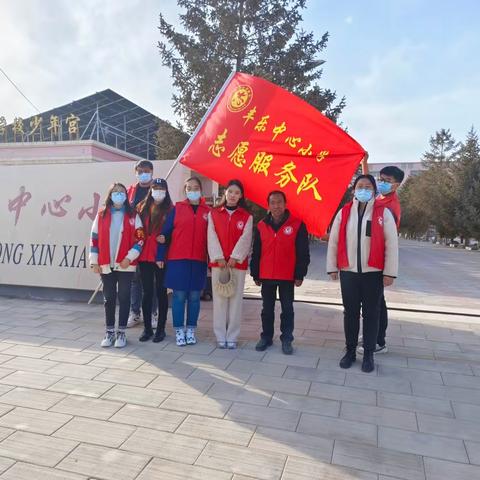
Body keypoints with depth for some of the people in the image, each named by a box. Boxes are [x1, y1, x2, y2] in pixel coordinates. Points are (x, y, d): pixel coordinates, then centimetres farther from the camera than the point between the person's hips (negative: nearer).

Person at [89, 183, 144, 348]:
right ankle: (110, 332, 20)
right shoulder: (101, 215, 7)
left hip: (126, 264, -2)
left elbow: (140, 238, -3)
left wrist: (129, 257, -13)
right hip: (106, 265, 2)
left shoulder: (133, 215, 1)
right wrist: (94, 262, 3)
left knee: (124, 298, 3)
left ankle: (121, 332, 13)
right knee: (109, 298, 9)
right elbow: (94, 239, 7)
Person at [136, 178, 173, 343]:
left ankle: (161, 328, 18)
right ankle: (147, 328, 20)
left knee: (161, 292, 6)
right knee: (147, 292, 9)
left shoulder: (170, 209, 0)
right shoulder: (142, 207, 8)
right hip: (145, 255, 3)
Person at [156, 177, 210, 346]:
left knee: (194, 296, 7)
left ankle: (191, 329, 20)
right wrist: (160, 257, -3)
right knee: (179, 295, 2)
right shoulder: (176, 208, 3)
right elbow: (165, 232, 1)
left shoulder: (207, 211, 6)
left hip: (199, 261, 1)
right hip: (177, 259, -1)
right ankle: (179, 330, 14)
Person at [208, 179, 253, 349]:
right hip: (218, 262, 1)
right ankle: (221, 336, 13)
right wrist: (219, 258, -12)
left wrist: (234, 258, -15)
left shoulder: (247, 217, 7)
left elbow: (245, 239, -4)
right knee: (219, 299, 3)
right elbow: (212, 237, -1)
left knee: (235, 299, 3)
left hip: (238, 263, 0)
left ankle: (232, 337, 12)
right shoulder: (214, 213, 9)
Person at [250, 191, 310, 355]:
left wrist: (299, 275, -7)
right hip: (266, 276, 3)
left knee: (287, 309, 9)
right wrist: (255, 274, 6)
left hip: (288, 277, -3)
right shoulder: (261, 226, 3)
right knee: (267, 309, 14)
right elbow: (256, 253, 7)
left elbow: (303, 253, -5)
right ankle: (266, 337, 27)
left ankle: (286, 339, 21)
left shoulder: (297, 224, -6)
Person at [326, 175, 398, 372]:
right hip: (348, 272, 2)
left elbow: (391, 244, -4)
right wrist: (332, 267, 4)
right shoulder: (343, 212, 5)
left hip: (373, 273, -2)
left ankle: (368, 354, 21)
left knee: (371, 314, 8)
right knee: (350, 313, 10)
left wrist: (389, 272, -8)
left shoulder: (384, 213, -1)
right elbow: (333, 241, 7)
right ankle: (350, 350, 25)